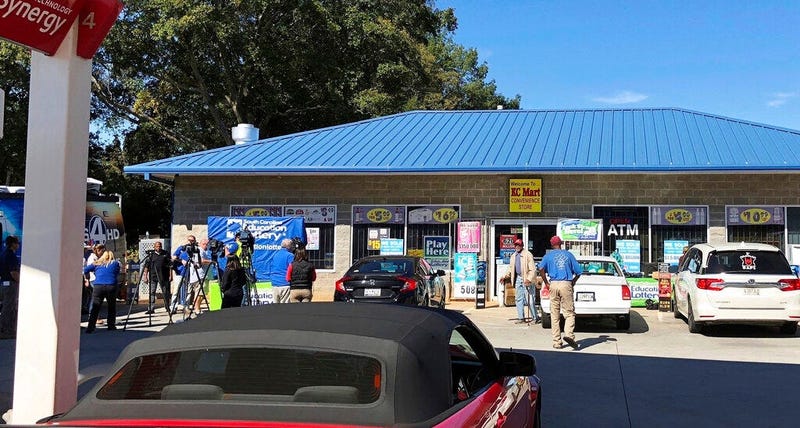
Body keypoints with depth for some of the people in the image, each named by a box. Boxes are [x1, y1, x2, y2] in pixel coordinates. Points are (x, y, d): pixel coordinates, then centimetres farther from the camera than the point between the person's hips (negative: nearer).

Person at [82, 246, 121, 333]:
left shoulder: (96, 263, 16)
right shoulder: (115, 263, 15)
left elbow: (85, 270, 13)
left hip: (98, 286, 1)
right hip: (111, 286, 0)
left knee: (95, 308, 1)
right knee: (112, 307, 15)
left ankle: (90, 327, -6)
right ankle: (111, 325, 16)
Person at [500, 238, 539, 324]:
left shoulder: (528, 255, -9)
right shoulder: (513, 256, 13)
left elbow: (532, 269, -14)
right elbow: (510, 268, 22)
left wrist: (529, 279, -24)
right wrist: (505, 277, 11)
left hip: (526, 279, -7)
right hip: (518, 279, 7)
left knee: (530, 300, -7)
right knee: (518, 299, 8)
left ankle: (535, 318, 2)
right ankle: (521, 318, 14)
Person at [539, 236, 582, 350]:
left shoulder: (548, 255, 10)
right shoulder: (568, 254, 12)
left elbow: (541, 268, -8)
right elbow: (578, 271, 5)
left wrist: (546, 283, 0)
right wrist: (573, 283, 16)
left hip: (553, 284, 1)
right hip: (566, 284, -1)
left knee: (555, 314, 5)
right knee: (569, 312, 0)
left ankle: (556, 342, 5)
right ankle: (569, 334, -23)